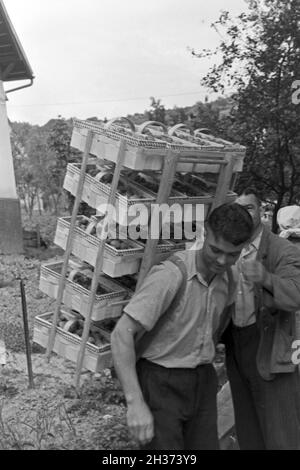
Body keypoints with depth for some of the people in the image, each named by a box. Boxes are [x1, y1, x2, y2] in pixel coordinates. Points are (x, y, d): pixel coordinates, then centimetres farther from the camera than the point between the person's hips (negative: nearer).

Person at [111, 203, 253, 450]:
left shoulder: (227, 279, 0)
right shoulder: (169, 275, -25)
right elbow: (121, 335, -27)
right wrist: (135, 403, -30)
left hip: (200, 383, 7)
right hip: (159, 384, -6)